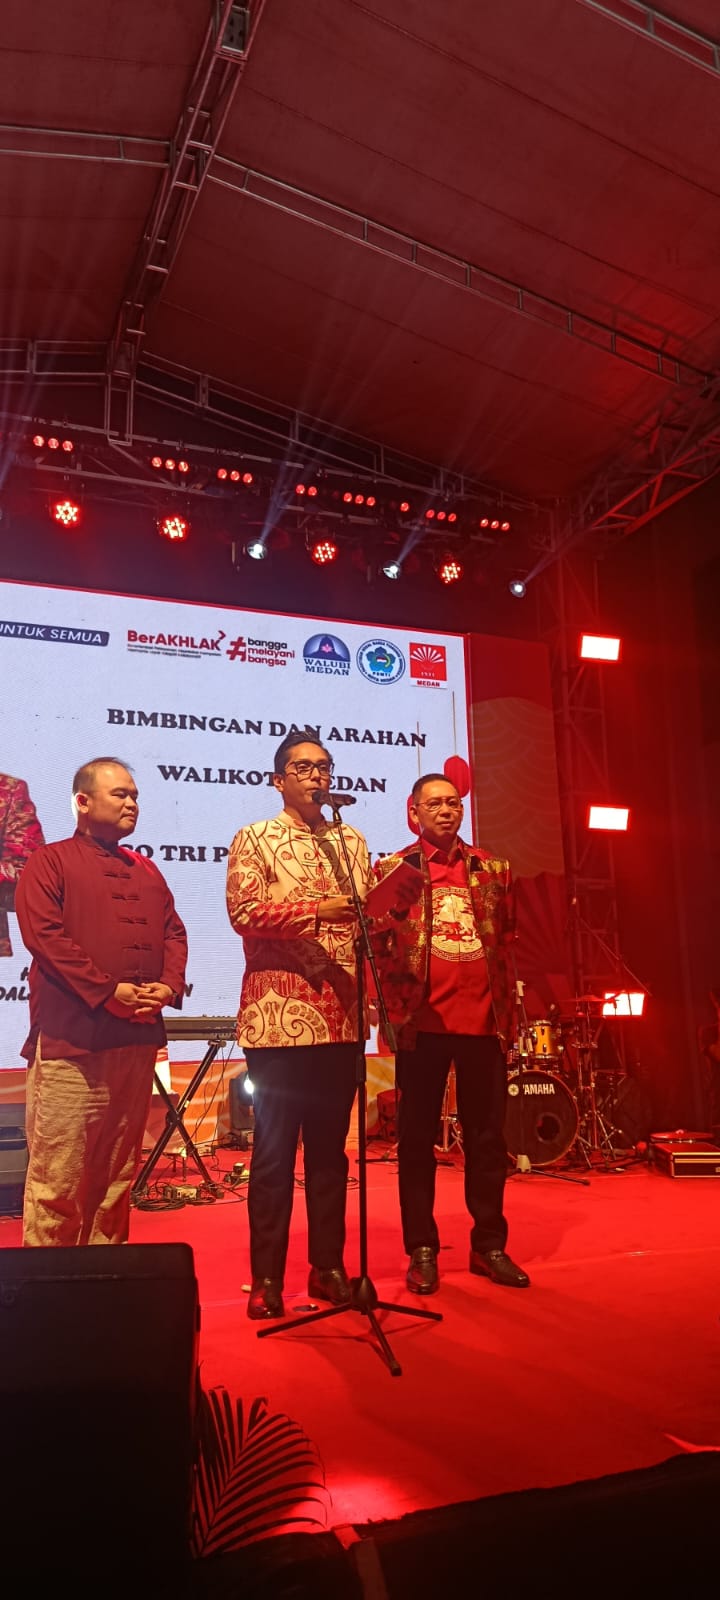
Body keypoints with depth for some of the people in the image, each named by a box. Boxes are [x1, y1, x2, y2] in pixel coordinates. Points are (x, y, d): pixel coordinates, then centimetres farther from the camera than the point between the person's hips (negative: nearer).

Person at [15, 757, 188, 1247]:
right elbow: (44, 935, -11)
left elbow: (174, 932, 14)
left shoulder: (145, 870, 19)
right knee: (58, 1173, -3)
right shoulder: (50, 862, 1)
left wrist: (169, 985, -5)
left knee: (119, 1170, 13)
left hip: (138, 1037, 6)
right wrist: (108, 990, -16)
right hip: (70, 1039, -6)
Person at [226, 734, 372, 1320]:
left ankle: (328, 1265, 24)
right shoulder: (254, 840, 1)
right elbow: (243, 913, -11)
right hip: (279, 1014, -4)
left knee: (330, 1145, 12)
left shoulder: (352, 842, 15)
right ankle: (266, 1277, 15)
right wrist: (314, 909, -20)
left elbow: (366, 917, 18)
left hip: (341, 1015, 5)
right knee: (275, 1148, 3)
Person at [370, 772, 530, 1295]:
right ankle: (422, 1250, 18)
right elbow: (377, 947, 0)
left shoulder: (493, 868, 11)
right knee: (418, 1139, 6)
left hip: (484, 1020, 3)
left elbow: (507, 943, 13)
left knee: (488, 1136, 10)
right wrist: (396, 1011, -8)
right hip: (424, 1023, -2)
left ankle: (490, 1245, 24)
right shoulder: (391, 870, 2)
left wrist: (507, 1015, 8)